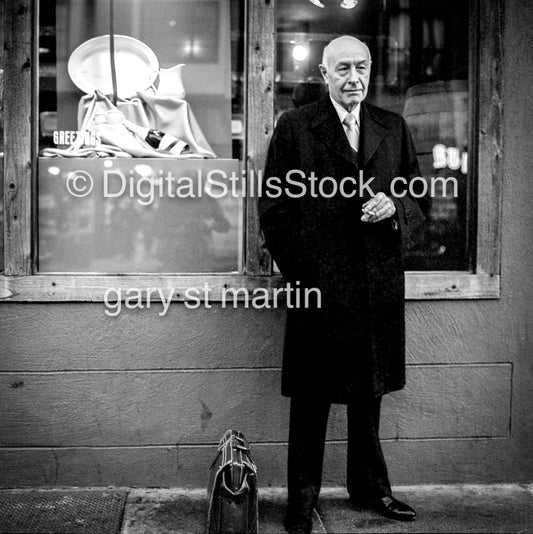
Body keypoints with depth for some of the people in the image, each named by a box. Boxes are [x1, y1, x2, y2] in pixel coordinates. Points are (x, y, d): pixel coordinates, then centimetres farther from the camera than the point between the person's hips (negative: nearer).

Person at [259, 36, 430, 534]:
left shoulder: (393, 128, 11)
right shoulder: (294, 127, 0)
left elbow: (420, 196, 15)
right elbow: (272, 206, -1)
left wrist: (395, 206, -8)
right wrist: (297, 272, -5)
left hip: (378, 284, 4)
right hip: (316, 285, -4)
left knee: (369, 390, 15)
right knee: (310, 396, 4)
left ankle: (370, 487, 31)